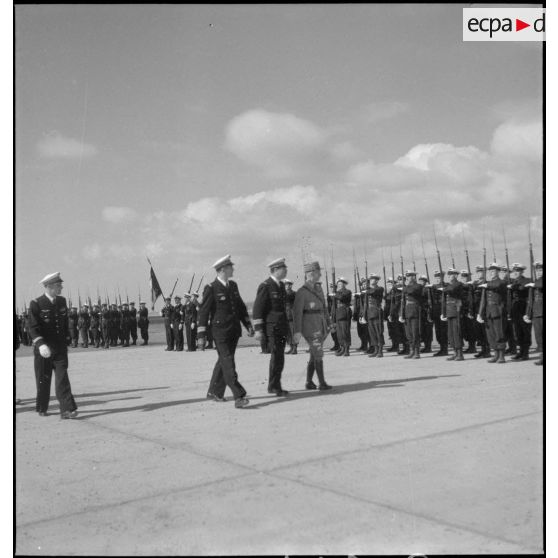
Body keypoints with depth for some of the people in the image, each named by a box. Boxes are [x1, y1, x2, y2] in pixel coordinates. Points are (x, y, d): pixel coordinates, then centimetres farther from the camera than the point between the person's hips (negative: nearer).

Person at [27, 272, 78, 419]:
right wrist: (40, 344, -29)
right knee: (43, 380, 8)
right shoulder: (36, 304, -10)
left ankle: (67, 409, -10)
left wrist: (66, 339, 19)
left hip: (60, 348, 3)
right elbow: (33, 327, -16)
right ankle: (41, 408, 27)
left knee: (62, 378, -6)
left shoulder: (62, 301, 7)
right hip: (43, 349, -3)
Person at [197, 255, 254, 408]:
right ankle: (239, 397, -12)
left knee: (223, 362, 16)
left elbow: (241, 306, 20)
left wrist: (248, 325, 13)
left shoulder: (233, 286, 11)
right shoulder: (211, 289, -10)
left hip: (234, 332, 7)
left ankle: (214, 392, 30)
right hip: (220, 333, -7)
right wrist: (201, 336, -11)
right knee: (228, 364, -9)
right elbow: (203, 312, -9)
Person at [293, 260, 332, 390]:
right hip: (310, 327, -7)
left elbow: (324, 307, 19)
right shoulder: (302, 292, -11)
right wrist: (297, 331, -19)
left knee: (314, 355, 11)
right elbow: (297, 311, -14)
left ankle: (309, 382, 20)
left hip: (320, 326, 8)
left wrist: (329, 323, 16)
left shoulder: (318, 288, 12)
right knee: (318, 355, -5)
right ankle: (322, 383, 3)